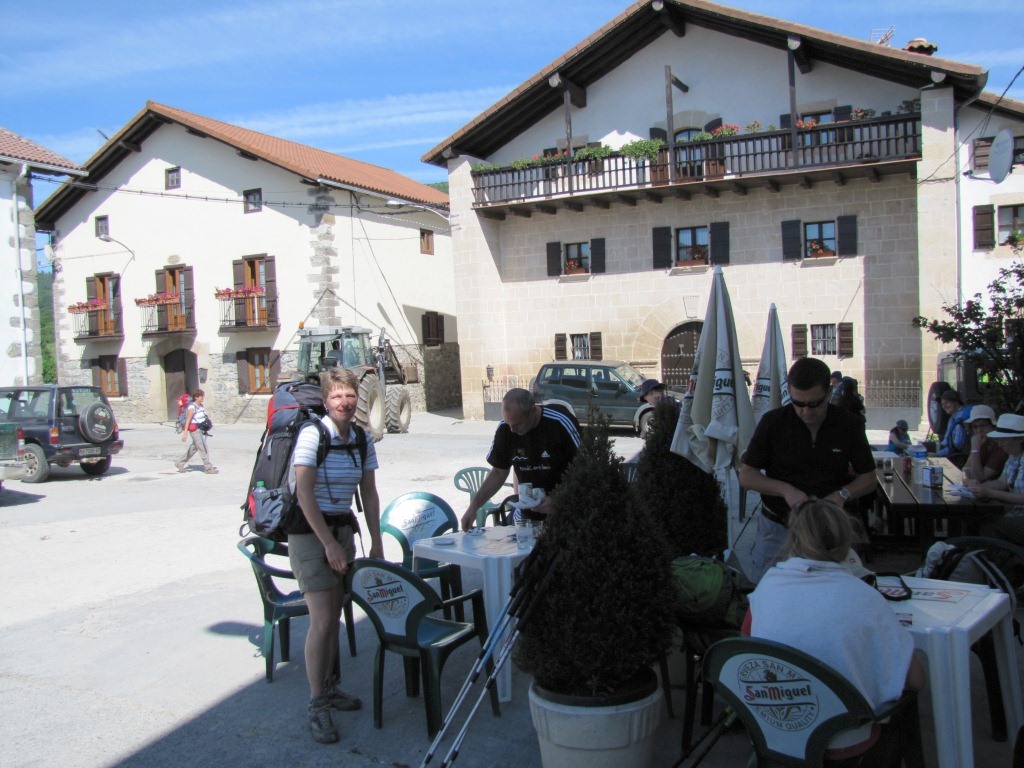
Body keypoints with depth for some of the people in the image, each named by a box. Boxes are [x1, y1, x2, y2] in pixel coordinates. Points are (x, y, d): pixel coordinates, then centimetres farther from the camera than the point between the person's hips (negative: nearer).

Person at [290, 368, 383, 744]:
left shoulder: (362, 440, 4)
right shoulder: (313, 435, -14)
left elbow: (369, 494, 9)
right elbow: (304, 493, -19)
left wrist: (376, 542, 6)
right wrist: (329, 543, -20)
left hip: (344, 529, 6)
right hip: (311, 532, -6)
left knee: (334, 615, 13)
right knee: (322, 620, -10)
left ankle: (329, 687, 28)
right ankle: (317, 707, -1)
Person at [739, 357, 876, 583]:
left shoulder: (849, 425, -4)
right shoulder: (773, 422, -7)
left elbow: (869, 478, 4)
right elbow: (746, 476, -5)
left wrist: (842, 494, -16)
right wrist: (785, 490, -21)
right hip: (777, 527, 0)